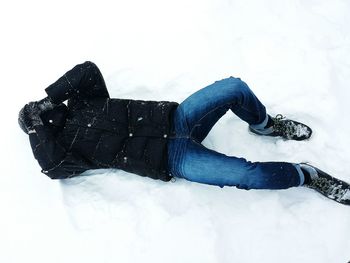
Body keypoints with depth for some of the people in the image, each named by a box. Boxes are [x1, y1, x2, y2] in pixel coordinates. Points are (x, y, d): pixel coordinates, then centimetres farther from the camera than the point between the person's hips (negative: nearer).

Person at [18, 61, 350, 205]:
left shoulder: (79, 104, 17)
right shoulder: (62, 147, 1)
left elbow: (88, 69, 4)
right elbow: (51, 166, -21)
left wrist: (49, 98, 0)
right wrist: (36, 126, -13)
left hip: (173, 118, 6)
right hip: (173, 158, -6)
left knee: (235, 87, -12)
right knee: (247, 176, -24)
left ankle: (264, 124, 18)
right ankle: (309, 176, -1)